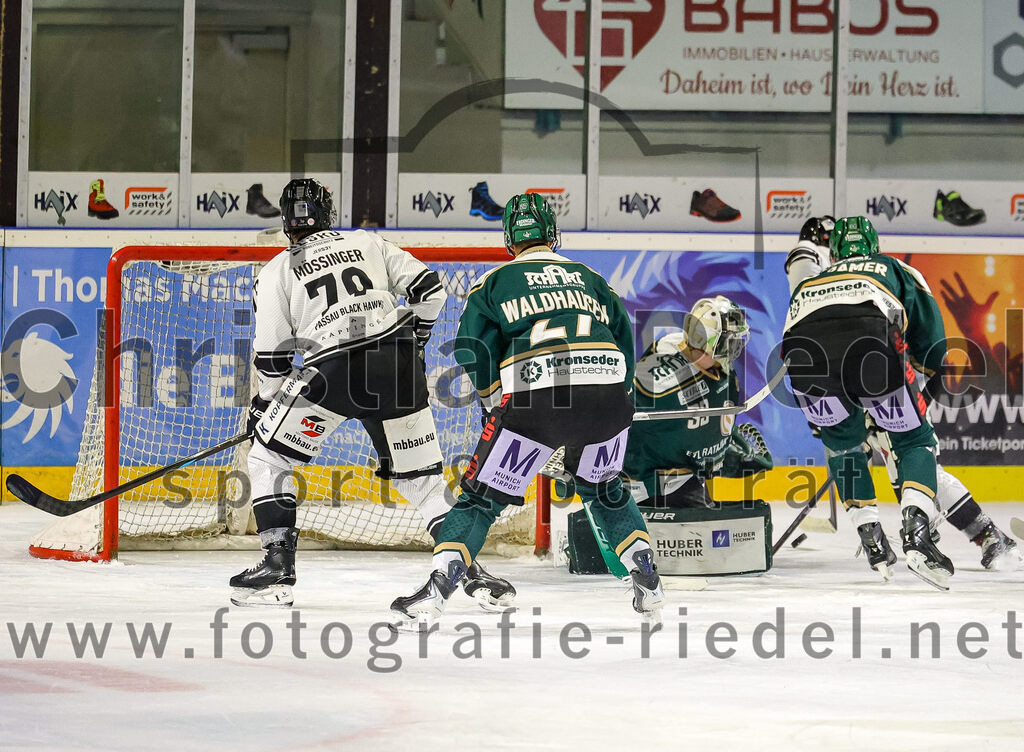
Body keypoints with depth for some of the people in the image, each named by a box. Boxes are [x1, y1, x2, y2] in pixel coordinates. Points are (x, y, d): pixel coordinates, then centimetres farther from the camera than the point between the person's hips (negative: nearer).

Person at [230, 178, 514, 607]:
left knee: (268, 459, 14)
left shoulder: (276, 273, 12)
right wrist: (414, 337, 31)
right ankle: (469, 567, 5)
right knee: (421, 475, 16)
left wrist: (263, 406, 24)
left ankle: (278, 564, 3)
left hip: (332, 373, -3)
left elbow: (273, 357, 9)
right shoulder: (366, 244, 19)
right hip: (398, 371, 3)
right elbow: (428, 289, 14)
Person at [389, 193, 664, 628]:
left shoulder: (495, 282, 18)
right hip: (608, 393, 3)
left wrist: (495, 399, 21)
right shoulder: (593, 280, 28)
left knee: (483, 496, 6)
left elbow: (472, 348, 6)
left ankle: (433, 594, -7)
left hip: (534, 398, -3)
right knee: (604, 489, 29)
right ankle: (648, 587, 22)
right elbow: (626, 349, 26)